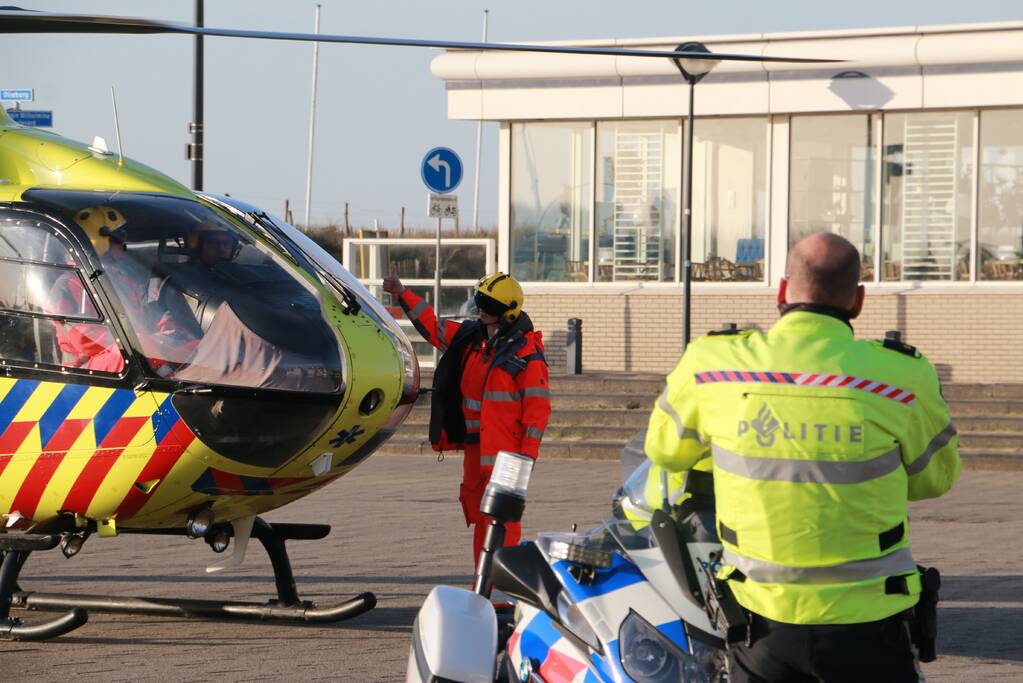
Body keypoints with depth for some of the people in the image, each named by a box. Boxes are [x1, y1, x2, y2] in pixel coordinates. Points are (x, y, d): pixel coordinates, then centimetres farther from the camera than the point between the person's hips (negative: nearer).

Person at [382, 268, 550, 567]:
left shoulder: (526, 353, -11)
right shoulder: (471, 338, 10)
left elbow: (538, 406, -12)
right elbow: (433, 327, 22)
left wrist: (527, 455, -17)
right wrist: (402, 294, 15)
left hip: (506, 449, -8)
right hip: (474, 445, 8)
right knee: (478, 514, 13)